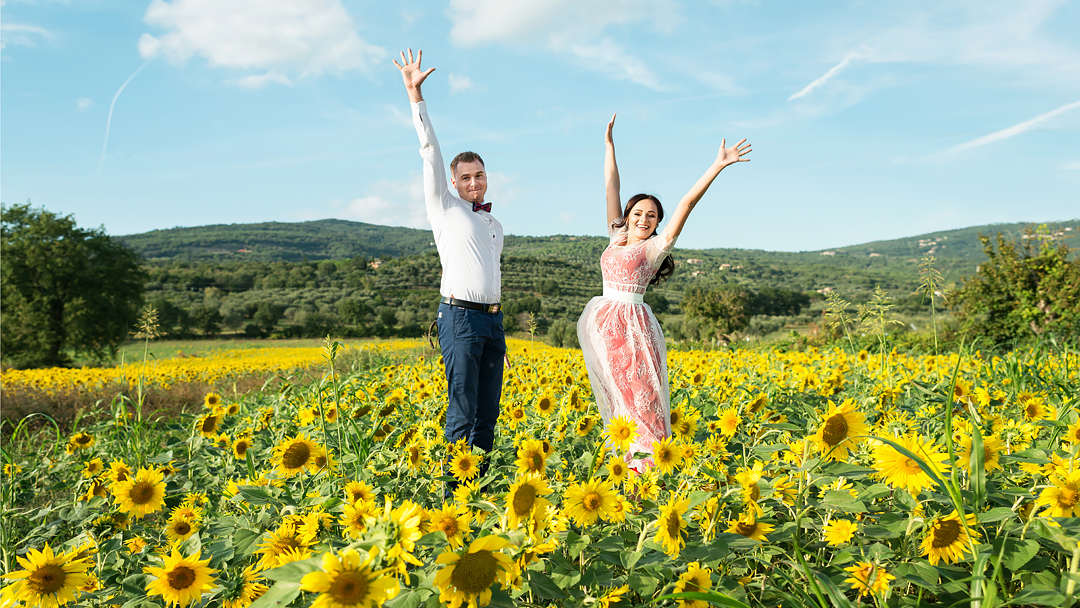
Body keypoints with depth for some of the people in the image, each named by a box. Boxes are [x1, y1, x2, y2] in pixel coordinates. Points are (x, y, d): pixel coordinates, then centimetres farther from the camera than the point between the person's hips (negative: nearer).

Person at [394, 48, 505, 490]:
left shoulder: (494, 225, 22)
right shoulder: (445, 208, 5)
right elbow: (430, 152, -2)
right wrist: (415, 95, -7)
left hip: (492, 320, 7)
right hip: (461, 317, -6)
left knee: (488, 412, 6)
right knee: (462, 411, -8)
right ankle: (453, 491, -3)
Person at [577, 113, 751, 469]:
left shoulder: (656, 246, 4)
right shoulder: (617, 236, 16)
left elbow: (687, 204, -2)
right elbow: (611, 187, 20)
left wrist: (718, 165, -7)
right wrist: (610, 145, 24)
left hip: (633, 325, -4)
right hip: (602, 322, 4)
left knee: (642, 397, -6)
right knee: (621, 397, 5)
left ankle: (648, 463, -4)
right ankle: (629, 459, 9)